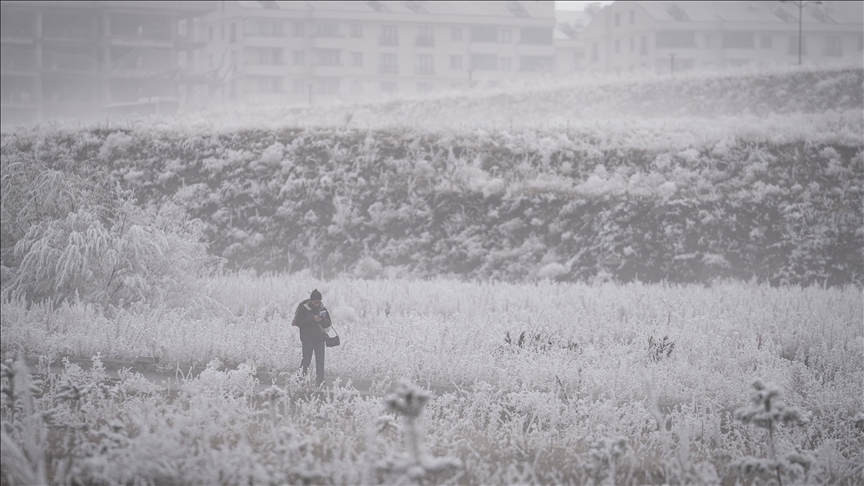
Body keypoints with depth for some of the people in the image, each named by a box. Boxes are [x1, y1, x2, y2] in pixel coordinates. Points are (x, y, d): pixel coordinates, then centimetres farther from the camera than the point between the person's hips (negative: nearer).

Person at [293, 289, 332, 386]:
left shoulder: (323, 309, 6)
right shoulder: (303, 308, -5)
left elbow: (328, 324, 8)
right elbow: (299, 322, -13)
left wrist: (322, 320, -15)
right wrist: (312, 319, -20)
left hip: (320, 338, 3)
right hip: (308, 339, -3)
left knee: (320, 361, -1)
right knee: (306, 360, 0)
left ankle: (320, 382, 0)